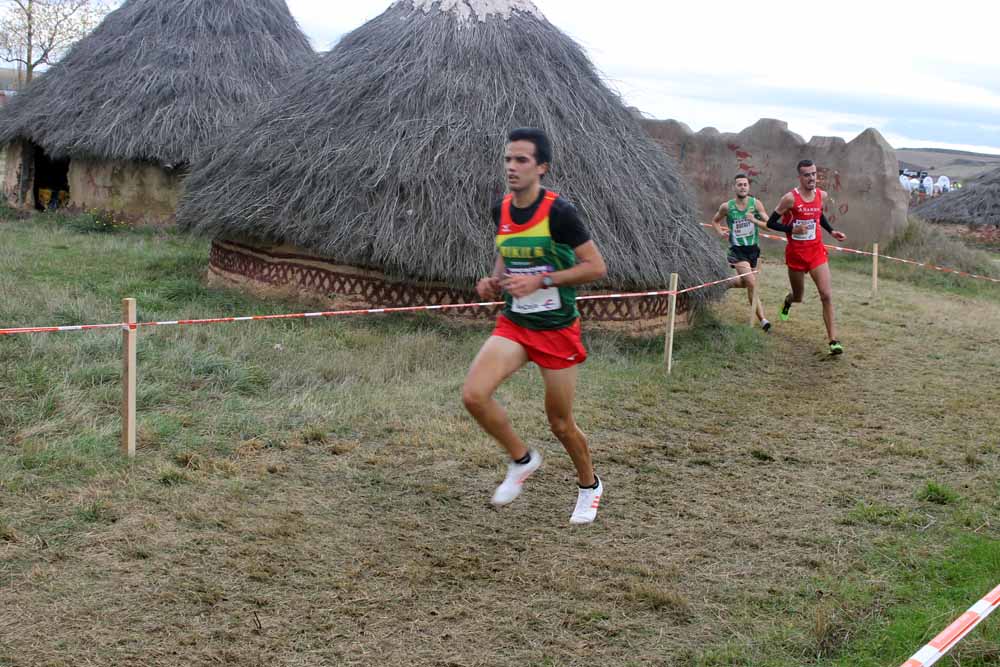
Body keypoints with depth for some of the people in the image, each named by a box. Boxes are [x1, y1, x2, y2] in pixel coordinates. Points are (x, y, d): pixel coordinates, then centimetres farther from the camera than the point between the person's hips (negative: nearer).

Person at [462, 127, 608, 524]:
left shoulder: (558, 212, -17)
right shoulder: (501, 210, 1)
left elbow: (596, 268, -15)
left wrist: (540, 281, -22)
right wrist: (494, 281, 0)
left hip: (557, 328, -5)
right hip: (513, 323, 5)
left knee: (560, 423, 6)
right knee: (473, 395, -17)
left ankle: (589, 485, 36)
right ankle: (521, 460, 9)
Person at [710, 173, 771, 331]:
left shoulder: (756, 203, -4)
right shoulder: (727, 207, -5)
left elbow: (768, 225, -7)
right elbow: (715, 221, 14)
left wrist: (754, 220, -24)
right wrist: (720, 231, -6)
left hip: (753, 248, 3)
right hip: (737, 249, -3)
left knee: (746, 282, 14)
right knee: (751, 283, -16)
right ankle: (762, 319, -12)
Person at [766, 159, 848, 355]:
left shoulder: (821, 195, 1)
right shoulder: (790, 198, -14)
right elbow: (771, 223, -9)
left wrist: (831, 231, 10)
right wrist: (792, 229, -22)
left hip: (816, 251, 2)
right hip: (796, 253, -2)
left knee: (826, 295, -12)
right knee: (798, 297, 15)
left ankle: (833, 340, -11)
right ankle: (788, 301, 55)